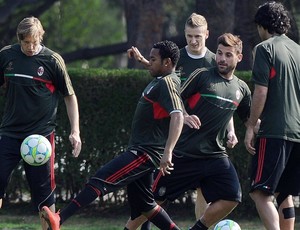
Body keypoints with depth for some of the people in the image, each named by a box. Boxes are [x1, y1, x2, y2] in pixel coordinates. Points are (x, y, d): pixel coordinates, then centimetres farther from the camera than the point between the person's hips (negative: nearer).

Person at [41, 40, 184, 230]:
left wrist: (168, 151, -40)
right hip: (141, 150, 11)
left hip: (144, 153, -11)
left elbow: (177, 116, -29)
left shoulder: (167, 83, -16)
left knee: (100, 180, -20)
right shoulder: (161, 81, 14)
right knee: (143, 205, 17)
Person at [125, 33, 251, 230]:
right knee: (155, 198, 1)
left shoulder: (241, 89, 10)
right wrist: (184, 117, -25)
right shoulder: (202, 76, -5)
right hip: (184, 153, -4)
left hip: (215, 155, 4)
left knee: (232, 197, -14)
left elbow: (250, 120, 22)